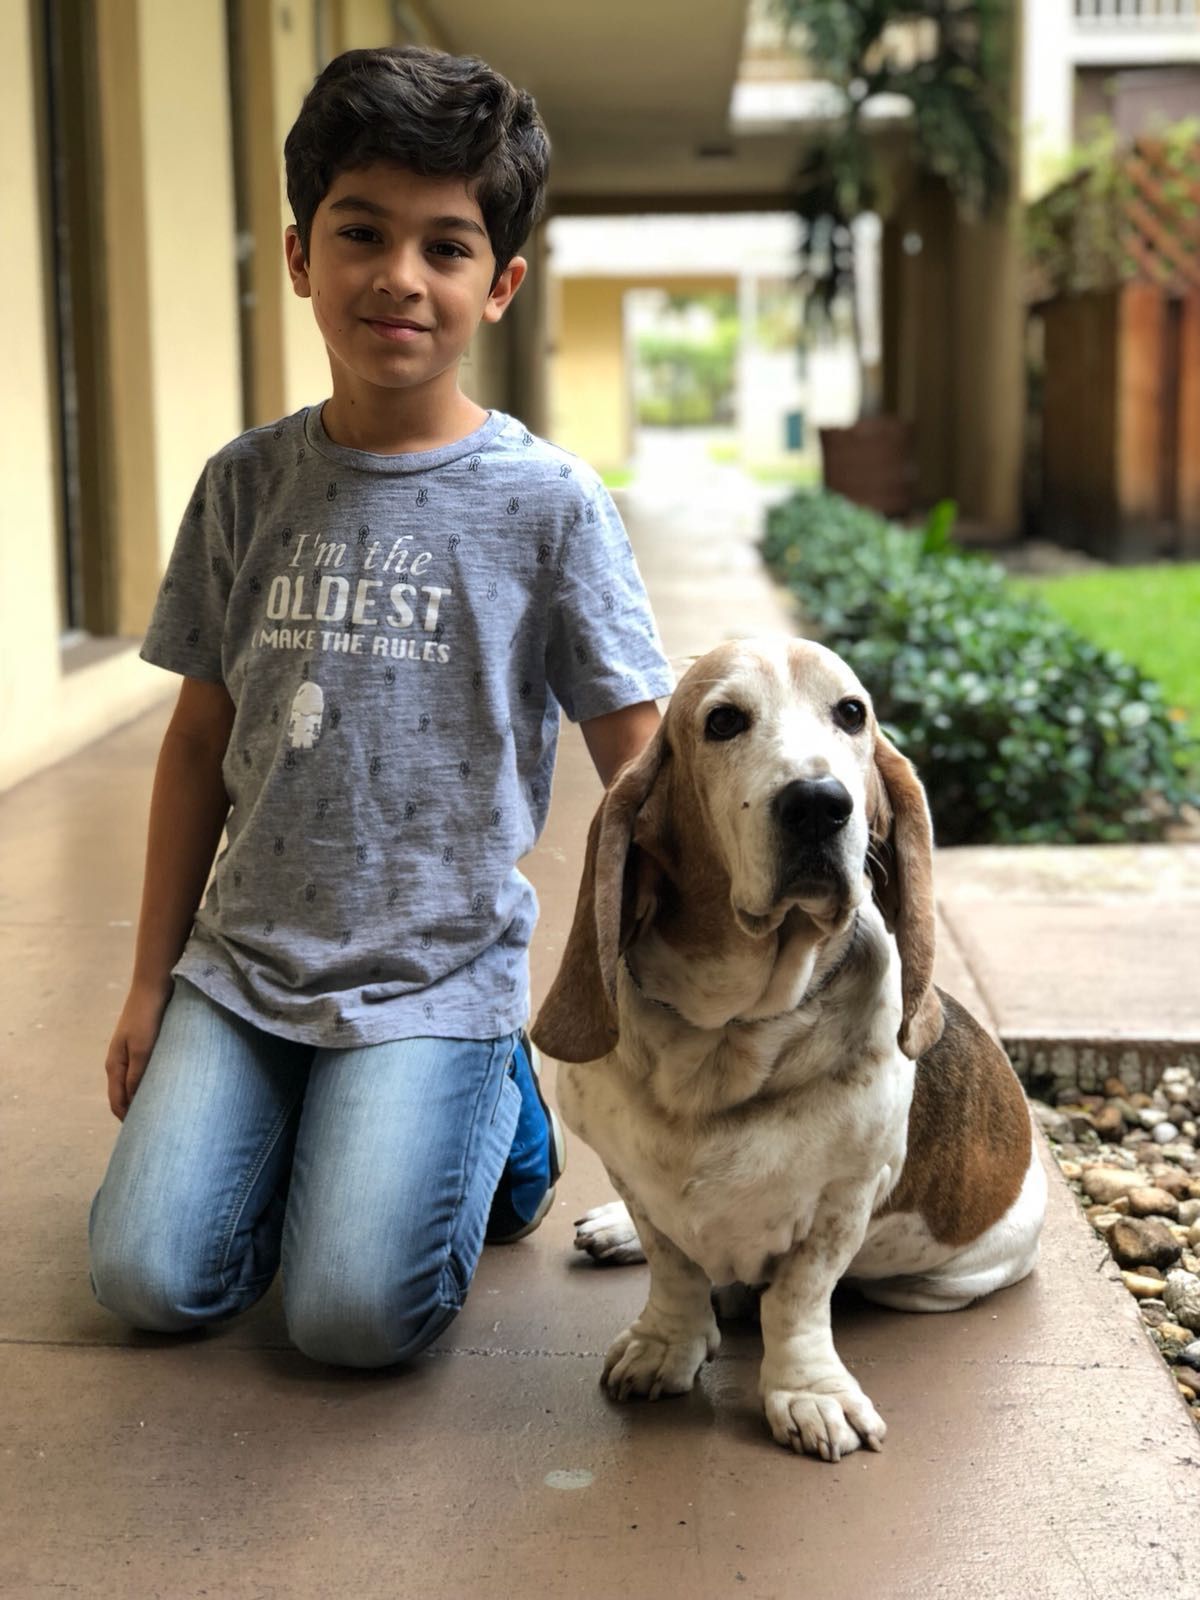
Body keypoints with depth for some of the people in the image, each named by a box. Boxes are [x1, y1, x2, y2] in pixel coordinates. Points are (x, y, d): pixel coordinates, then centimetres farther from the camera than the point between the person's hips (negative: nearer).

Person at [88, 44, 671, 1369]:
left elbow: (637, 771, -4)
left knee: (354, 1315, -14)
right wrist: (150, 980, 11)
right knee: (148, 1283, -7)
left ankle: (493, 1108, 14)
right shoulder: (247, 485, 2)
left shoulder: (548, 504, -8)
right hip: (243, 957, 4)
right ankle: (306, 1122, 22)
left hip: (437, 972, -3)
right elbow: (202, 738, 10)